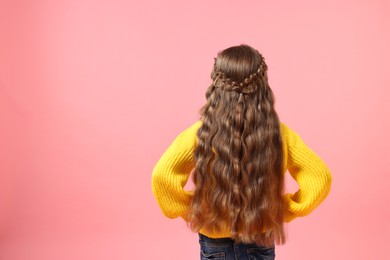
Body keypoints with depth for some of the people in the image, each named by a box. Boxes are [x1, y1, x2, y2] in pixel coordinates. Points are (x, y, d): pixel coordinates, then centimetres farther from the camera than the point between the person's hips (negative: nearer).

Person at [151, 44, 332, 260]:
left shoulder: (202, 132, -17)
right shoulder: (278, 134, -13)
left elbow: (162, 175, -25)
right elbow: (320, 176, -10)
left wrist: (188, 210, -10)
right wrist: (284, 210, -2)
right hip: (260, 242, 1)